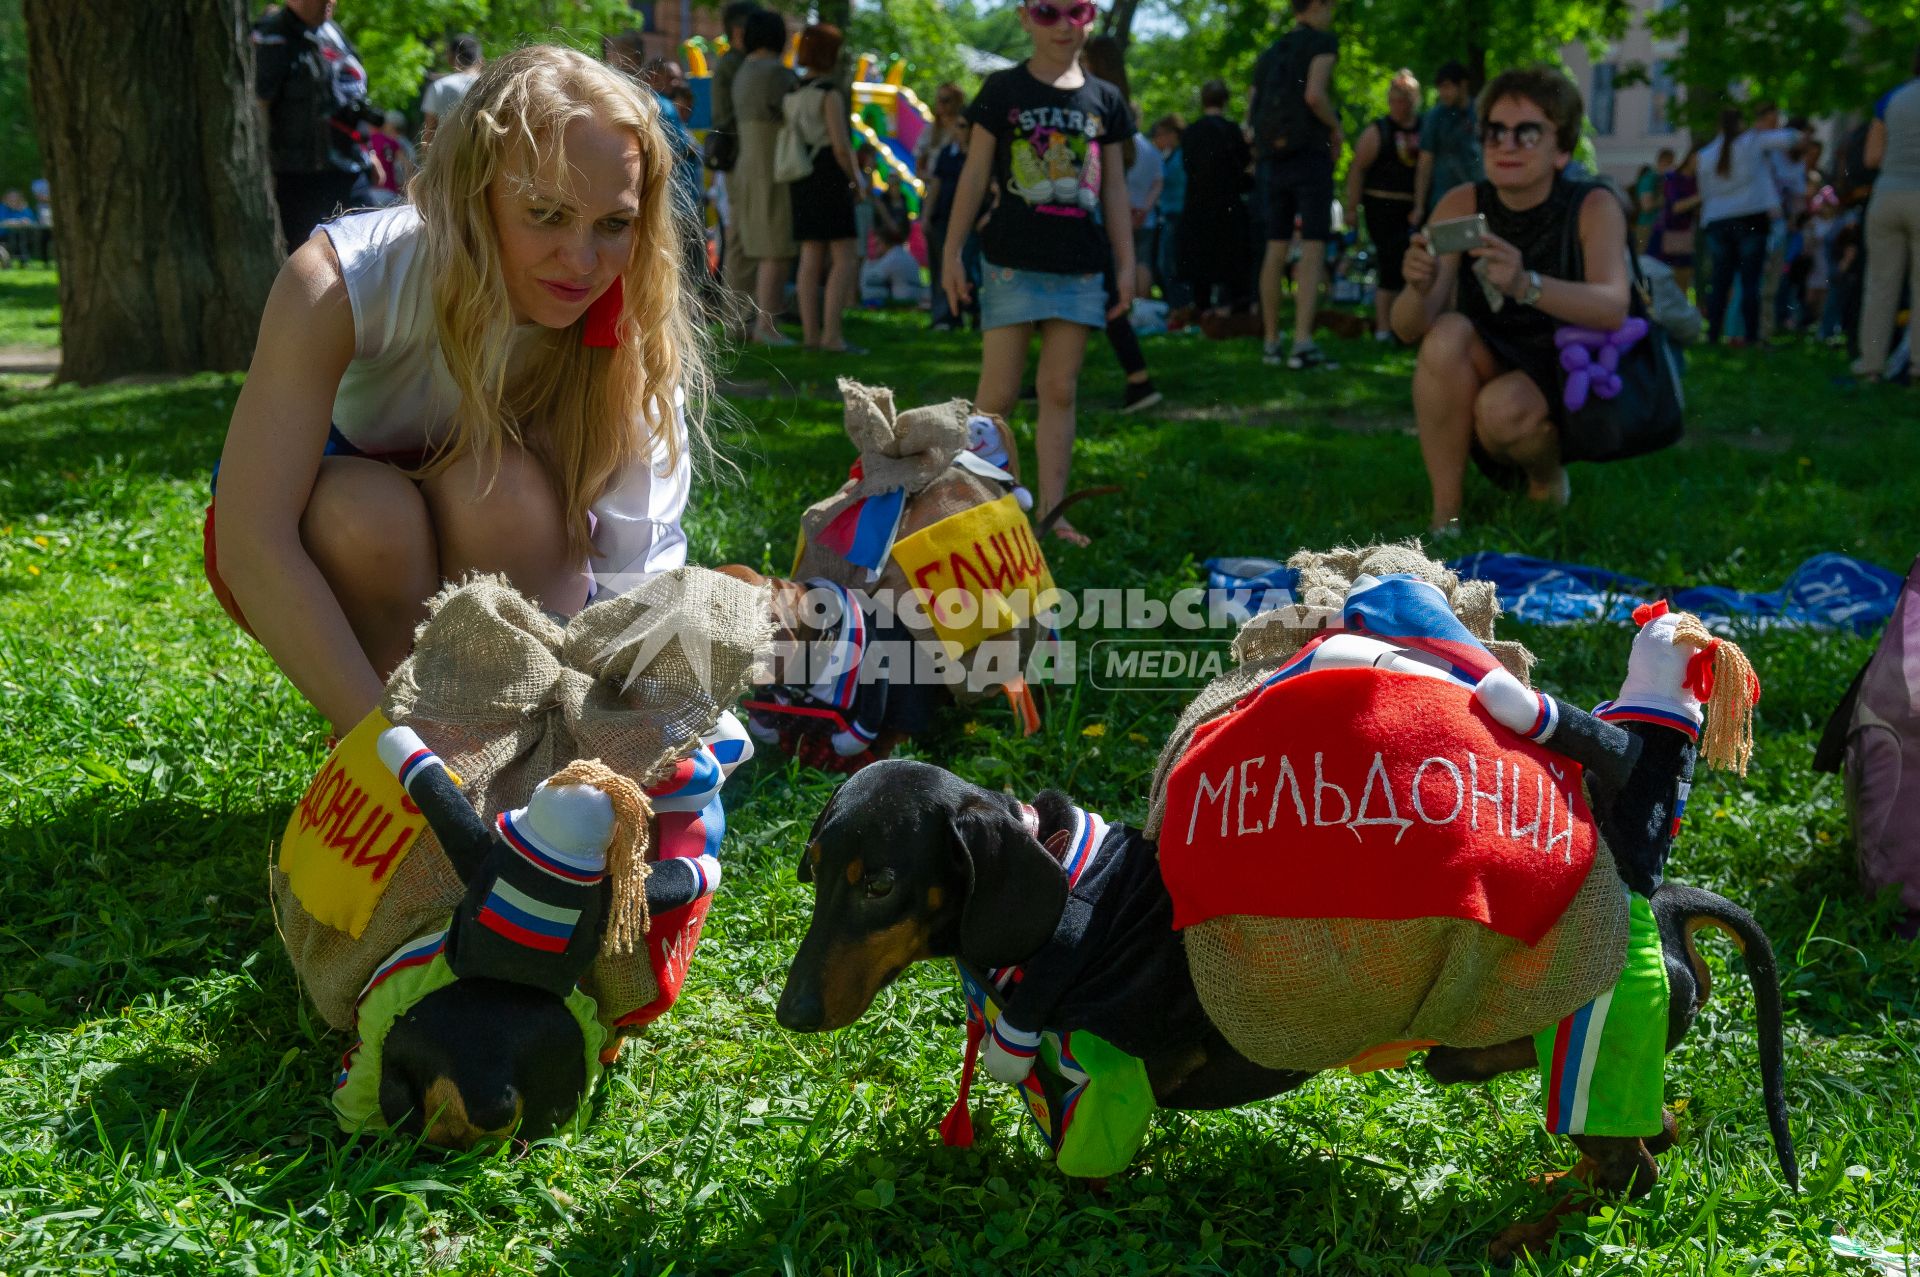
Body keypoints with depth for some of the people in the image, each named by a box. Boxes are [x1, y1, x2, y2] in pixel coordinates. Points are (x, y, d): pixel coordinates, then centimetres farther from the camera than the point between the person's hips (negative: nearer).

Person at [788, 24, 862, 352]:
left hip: (802, 181, 8)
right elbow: (840, 146, -18)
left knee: (811, 259, 8)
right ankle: (832, 334, -13)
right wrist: (856, 181, -5)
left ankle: (810, 333, 8)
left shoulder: (794, 93, 11)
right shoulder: (829, 93, -12)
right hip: (829, 178, -8)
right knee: (844, 258, -6)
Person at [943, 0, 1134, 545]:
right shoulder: (1003, 90, 1)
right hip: (1013, 261, -3)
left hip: (1081, 266, 3)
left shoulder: (1104, 99, 9)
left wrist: (1126, 264, 9)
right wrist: (951, 252, -2)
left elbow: (1114, 188, 12)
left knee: (1059, 391, 4)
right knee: (998, 393, -4)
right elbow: (975, 173, 1)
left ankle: (1052, 511, 8)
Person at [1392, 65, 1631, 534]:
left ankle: (1546, 472, 3)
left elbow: (1613, 309, -31)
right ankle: (1444, 518, -21)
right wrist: (1419, 289, -40)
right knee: (1447, 334, -28)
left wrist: (1526, 284, -48)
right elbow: (1408, 329, -16)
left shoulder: (1593, 207, -13)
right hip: (1487, 371, 2)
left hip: (1570, 389, -2)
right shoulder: (1461, 205, -8)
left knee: (1502, 409, -34)